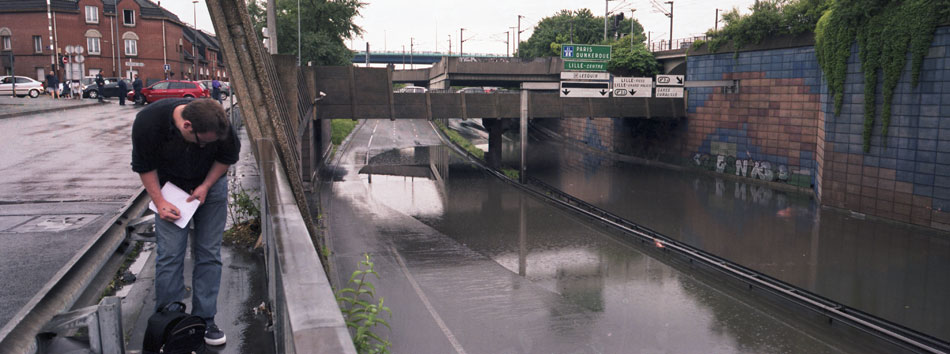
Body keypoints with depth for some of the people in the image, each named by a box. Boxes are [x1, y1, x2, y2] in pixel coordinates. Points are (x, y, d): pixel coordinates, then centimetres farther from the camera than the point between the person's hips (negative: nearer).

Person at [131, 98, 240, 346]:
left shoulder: (218, 126, -27)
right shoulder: (148, 121, -29)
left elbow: (228, 156, -6)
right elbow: (144, 165, -12)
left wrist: (206, 186, -13)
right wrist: (159, 202, -17)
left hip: (210, 184, 1)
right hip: (170, 188, -1)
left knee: (209, 254, 0)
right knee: (170, 254, -8)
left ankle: (204, 320, 10)